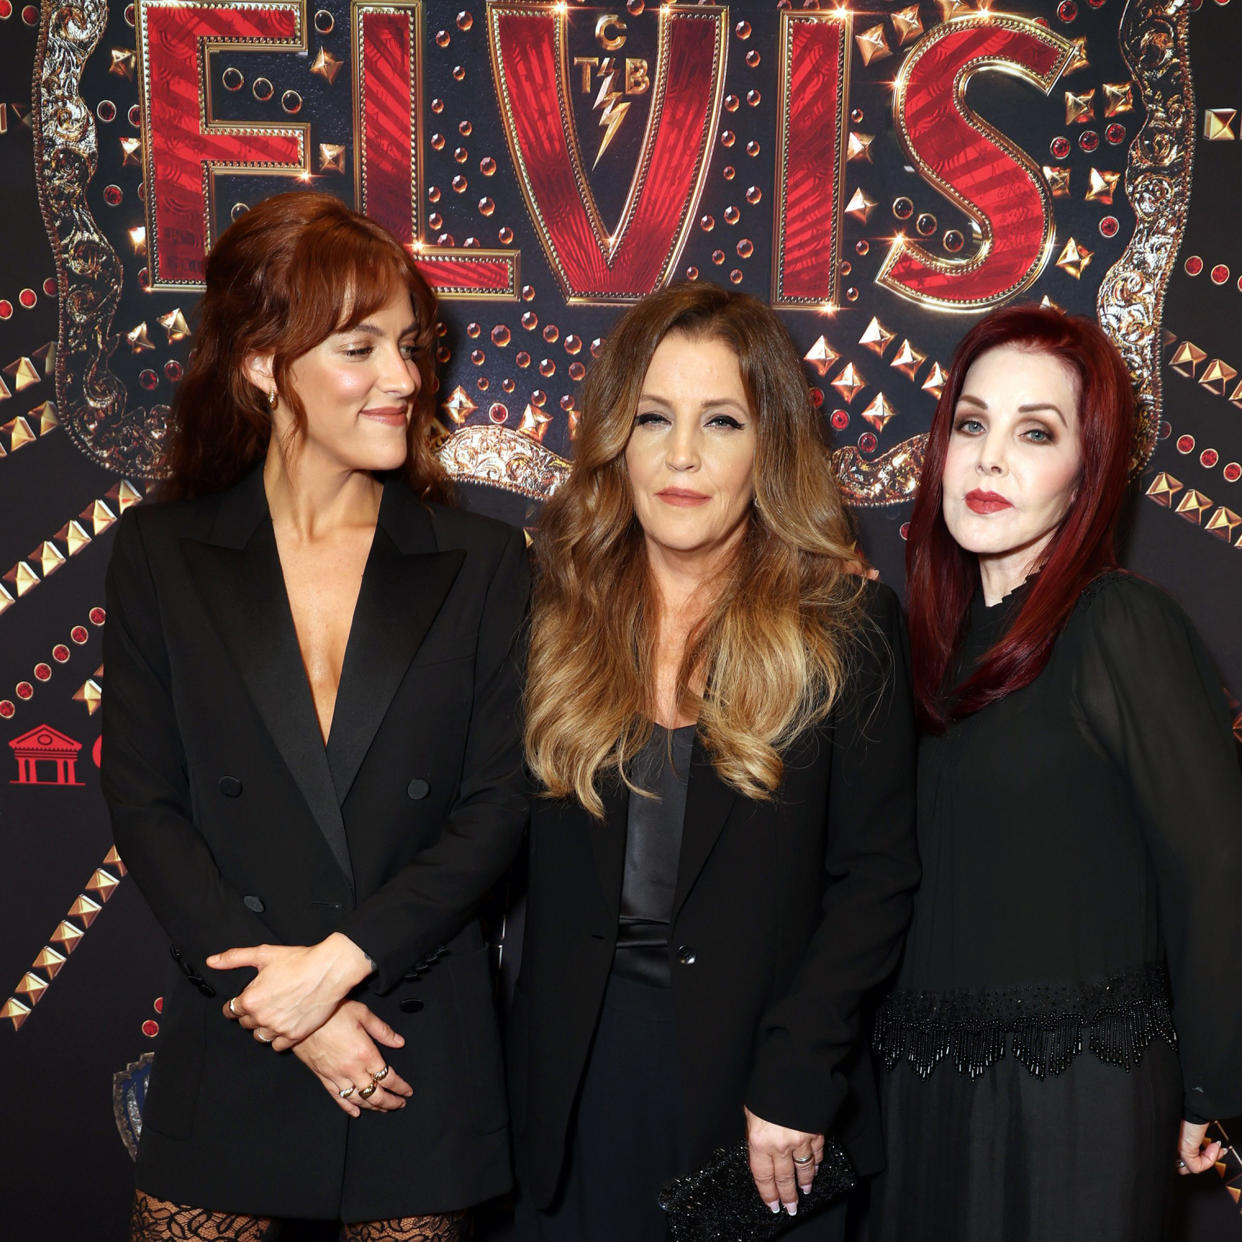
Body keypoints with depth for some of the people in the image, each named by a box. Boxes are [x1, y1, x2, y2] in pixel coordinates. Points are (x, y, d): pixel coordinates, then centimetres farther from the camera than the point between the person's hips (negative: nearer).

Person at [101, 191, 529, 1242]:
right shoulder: (161, 554, 1)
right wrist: (281, 990, -11)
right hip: (229, 1046, 0)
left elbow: (497, 807, -3)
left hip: (424, 1048, 0)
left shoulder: (482, 563, 1)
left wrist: (341, 958, -13)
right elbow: (144, 806, -3)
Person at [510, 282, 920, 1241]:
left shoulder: (845, 623, -7)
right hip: (581, 1070, 2)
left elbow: (876, 876, -8)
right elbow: (526, 854, 5)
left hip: (759, 1060, -2)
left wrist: (795, 1080, -14)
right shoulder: (560, 608, 1)